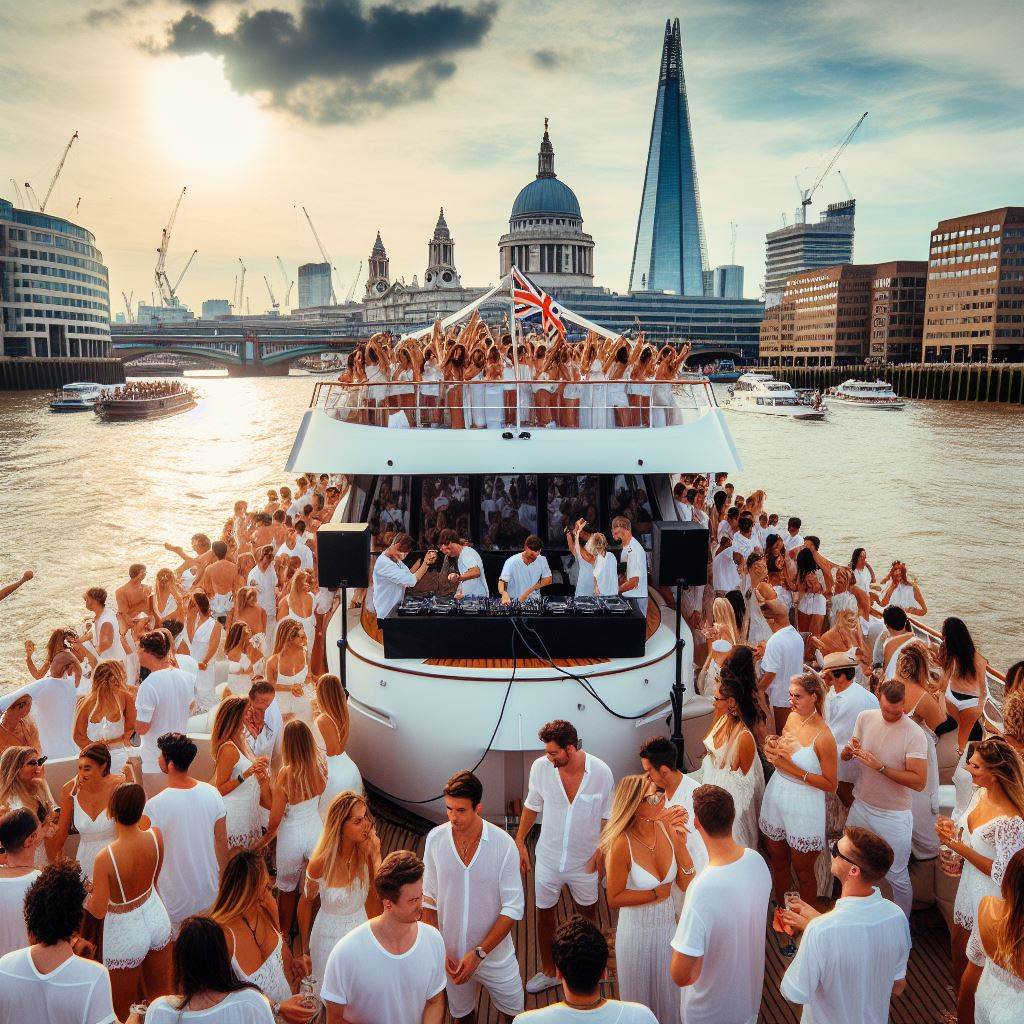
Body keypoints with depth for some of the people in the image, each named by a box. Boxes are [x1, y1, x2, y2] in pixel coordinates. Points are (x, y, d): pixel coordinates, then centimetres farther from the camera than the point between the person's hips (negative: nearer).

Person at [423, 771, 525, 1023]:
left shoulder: (503, 844, -20)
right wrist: (438, 950, -10)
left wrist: (479, 953, -20)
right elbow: (428, 899, -5)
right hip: (450, 954, 2)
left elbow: (514, 907, -16)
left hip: (494, 952, -1)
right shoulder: (435, 839, -14)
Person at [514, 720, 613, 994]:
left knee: (588, 912, 21)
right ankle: (548, 971, 40)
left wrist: (600, 851, -11)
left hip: (585, 860, -1)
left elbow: (608, 817, -7)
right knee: (544, 913, 16)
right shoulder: (540, 767, -18)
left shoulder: (601, 772, -22)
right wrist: (520, 842, 3)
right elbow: (531, 806, 0)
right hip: (548, 858, 1)